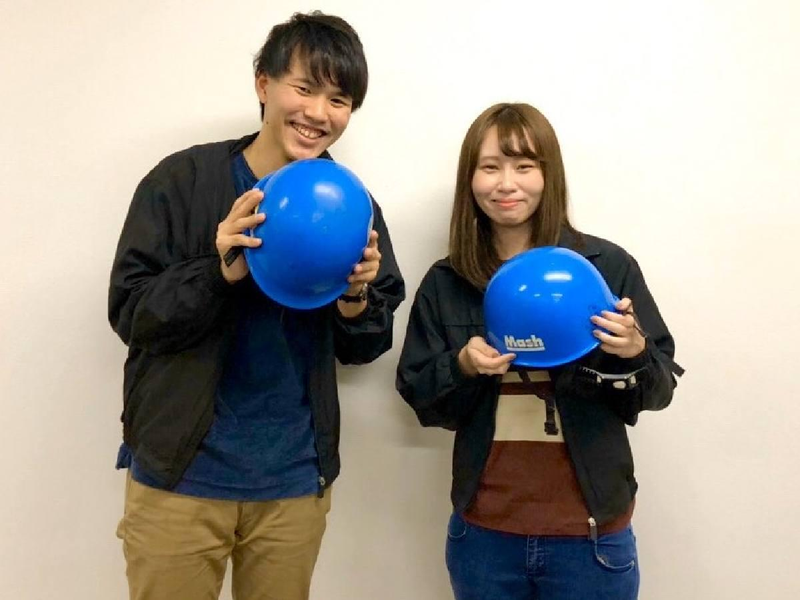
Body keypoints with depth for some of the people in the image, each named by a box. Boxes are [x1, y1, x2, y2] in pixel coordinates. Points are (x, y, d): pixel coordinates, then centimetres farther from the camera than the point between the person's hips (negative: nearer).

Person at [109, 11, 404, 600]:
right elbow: (131, 312, -9)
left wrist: (356, 297, -17)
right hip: (179, 474, -2)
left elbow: (364, 348, 4)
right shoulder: (183, 179, -8)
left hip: (295, 481, 3)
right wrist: (220, 271, -25)